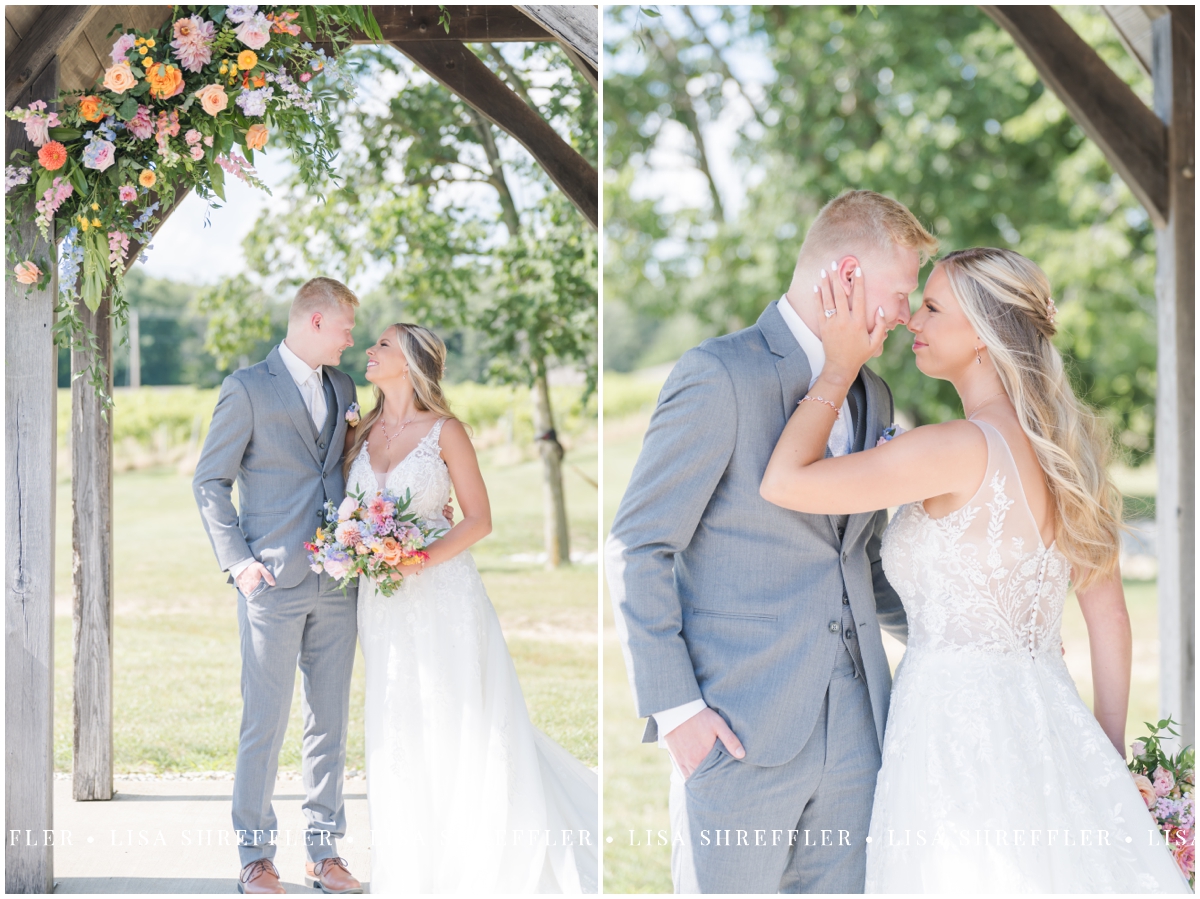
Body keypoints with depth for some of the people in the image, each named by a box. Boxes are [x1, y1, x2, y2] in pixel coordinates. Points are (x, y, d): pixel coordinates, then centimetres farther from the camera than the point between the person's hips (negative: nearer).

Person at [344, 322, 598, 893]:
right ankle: (416, 867, 19)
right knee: (399, 732, 8)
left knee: (461, 725, -2)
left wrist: (423, 559, -18)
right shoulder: (362, 434, 9)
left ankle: (480, 861, 10)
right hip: (382, 603, 5)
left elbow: (479, 519, -6)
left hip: (442, 593, -5)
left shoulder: (445, 431, -4)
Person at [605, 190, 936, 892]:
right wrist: (673, 706, -15)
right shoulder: (720, 374, -8)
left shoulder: (873, 396, 17)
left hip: (853, 729, 7)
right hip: (740, 729, -7)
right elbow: (637, 550, -10)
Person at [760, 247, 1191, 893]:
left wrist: (839, 367, -4)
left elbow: (784, 483, -16)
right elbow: (1108, 613, 11)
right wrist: (1112, 759, 17)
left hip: (957, 726, -8)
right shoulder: (1064, 446, 7)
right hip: (1046, 715, 8)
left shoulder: (965, 449, -18)